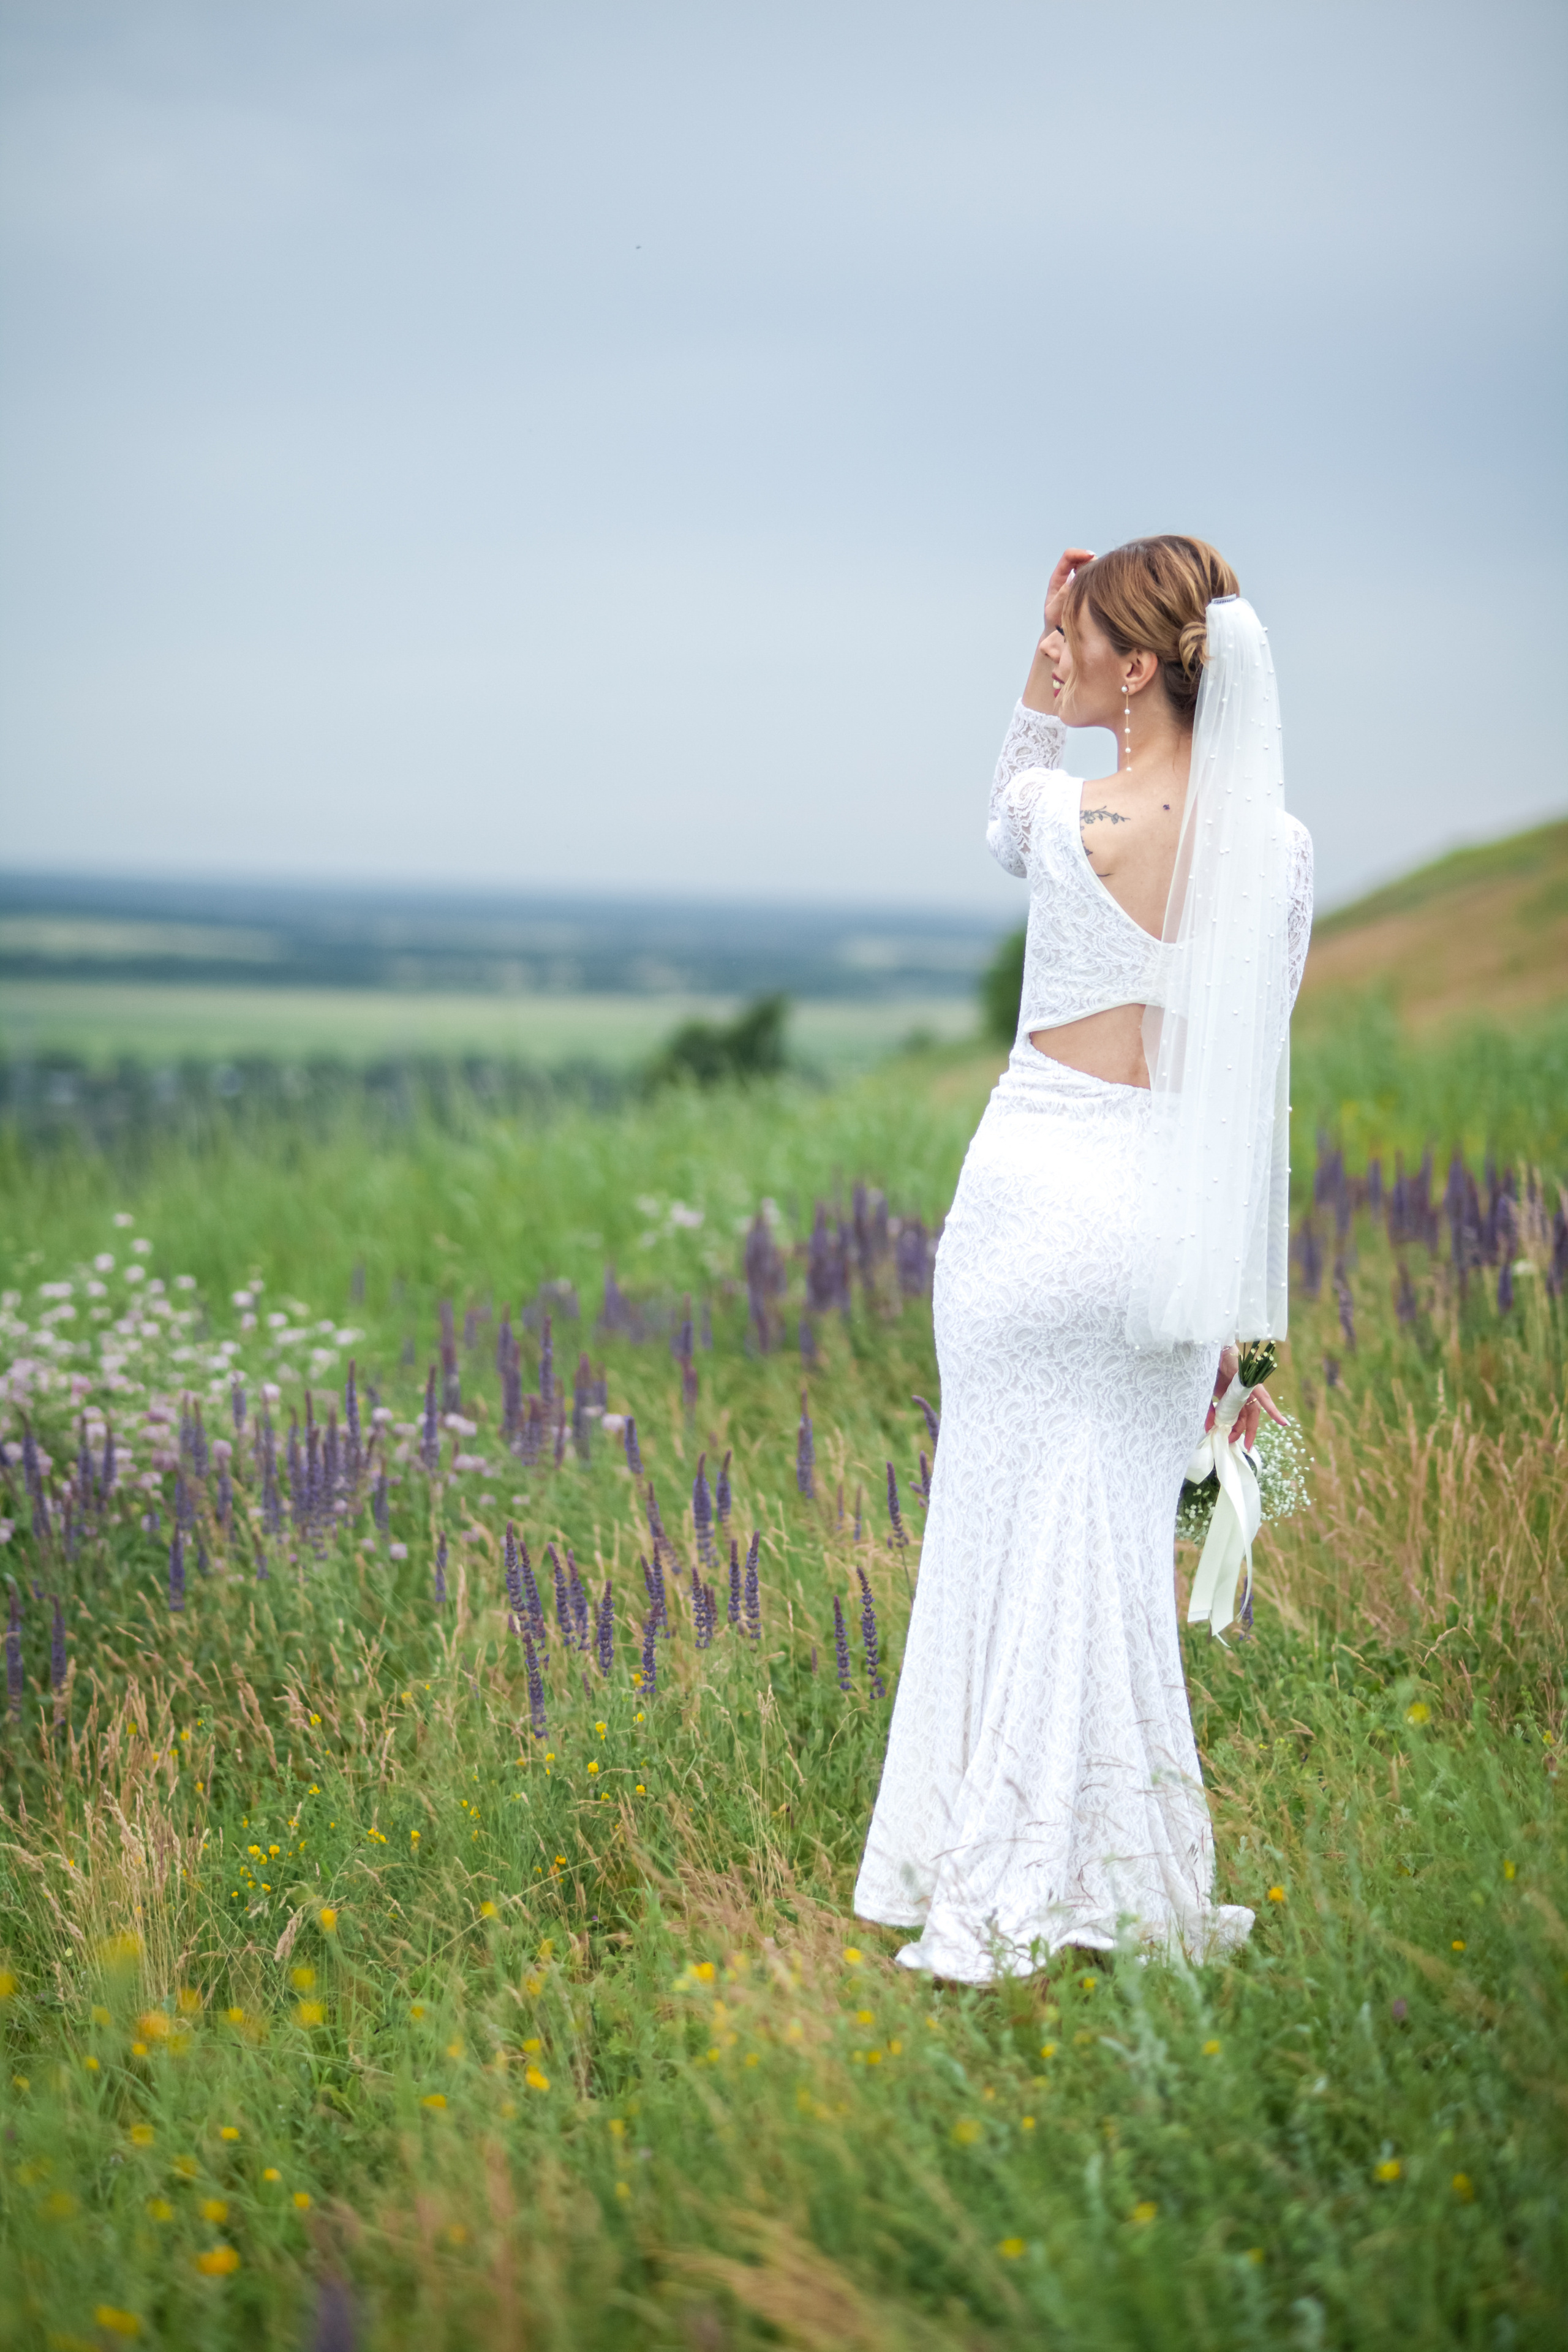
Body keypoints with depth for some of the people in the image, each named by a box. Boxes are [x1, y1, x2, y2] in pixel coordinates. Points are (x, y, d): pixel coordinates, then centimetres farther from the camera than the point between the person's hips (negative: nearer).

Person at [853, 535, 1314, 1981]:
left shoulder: (1068, 819, -11)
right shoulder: (1278, 852, -1)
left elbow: (1004, 829, 17)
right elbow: (1258, 1086, 4)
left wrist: (1039, 696, 7)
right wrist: (1239, 1309, 10)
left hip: (1038, 1195, -3)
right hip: (1176, 1212, 3)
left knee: (1014, 1526, 4)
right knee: (1131, 1537, 13)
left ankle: (997, 1894, 9)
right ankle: (1127, 1881, 19)